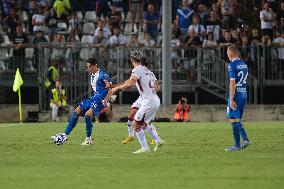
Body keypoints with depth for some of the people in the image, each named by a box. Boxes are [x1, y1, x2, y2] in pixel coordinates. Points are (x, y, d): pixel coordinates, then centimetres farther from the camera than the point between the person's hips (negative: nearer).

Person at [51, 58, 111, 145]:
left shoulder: (102, 74, -12)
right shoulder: (92, 75, 16)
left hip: (100, 100, -9)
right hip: (94, 98, 9)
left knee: (87, 115, -27)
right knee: (76, 112, 0)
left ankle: (88, 140, -11)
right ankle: (65, 136, 2)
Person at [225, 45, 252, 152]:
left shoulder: (232, 65, -13)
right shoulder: (244, 64, 12)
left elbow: (232, 83, -18)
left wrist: (231, 99, -19)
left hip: (236, 95, -8)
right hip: (244, 94, 8)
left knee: (234, 120, -2)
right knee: (237, 120, 17)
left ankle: (237, 145, -3)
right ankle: (245, 140, 5)